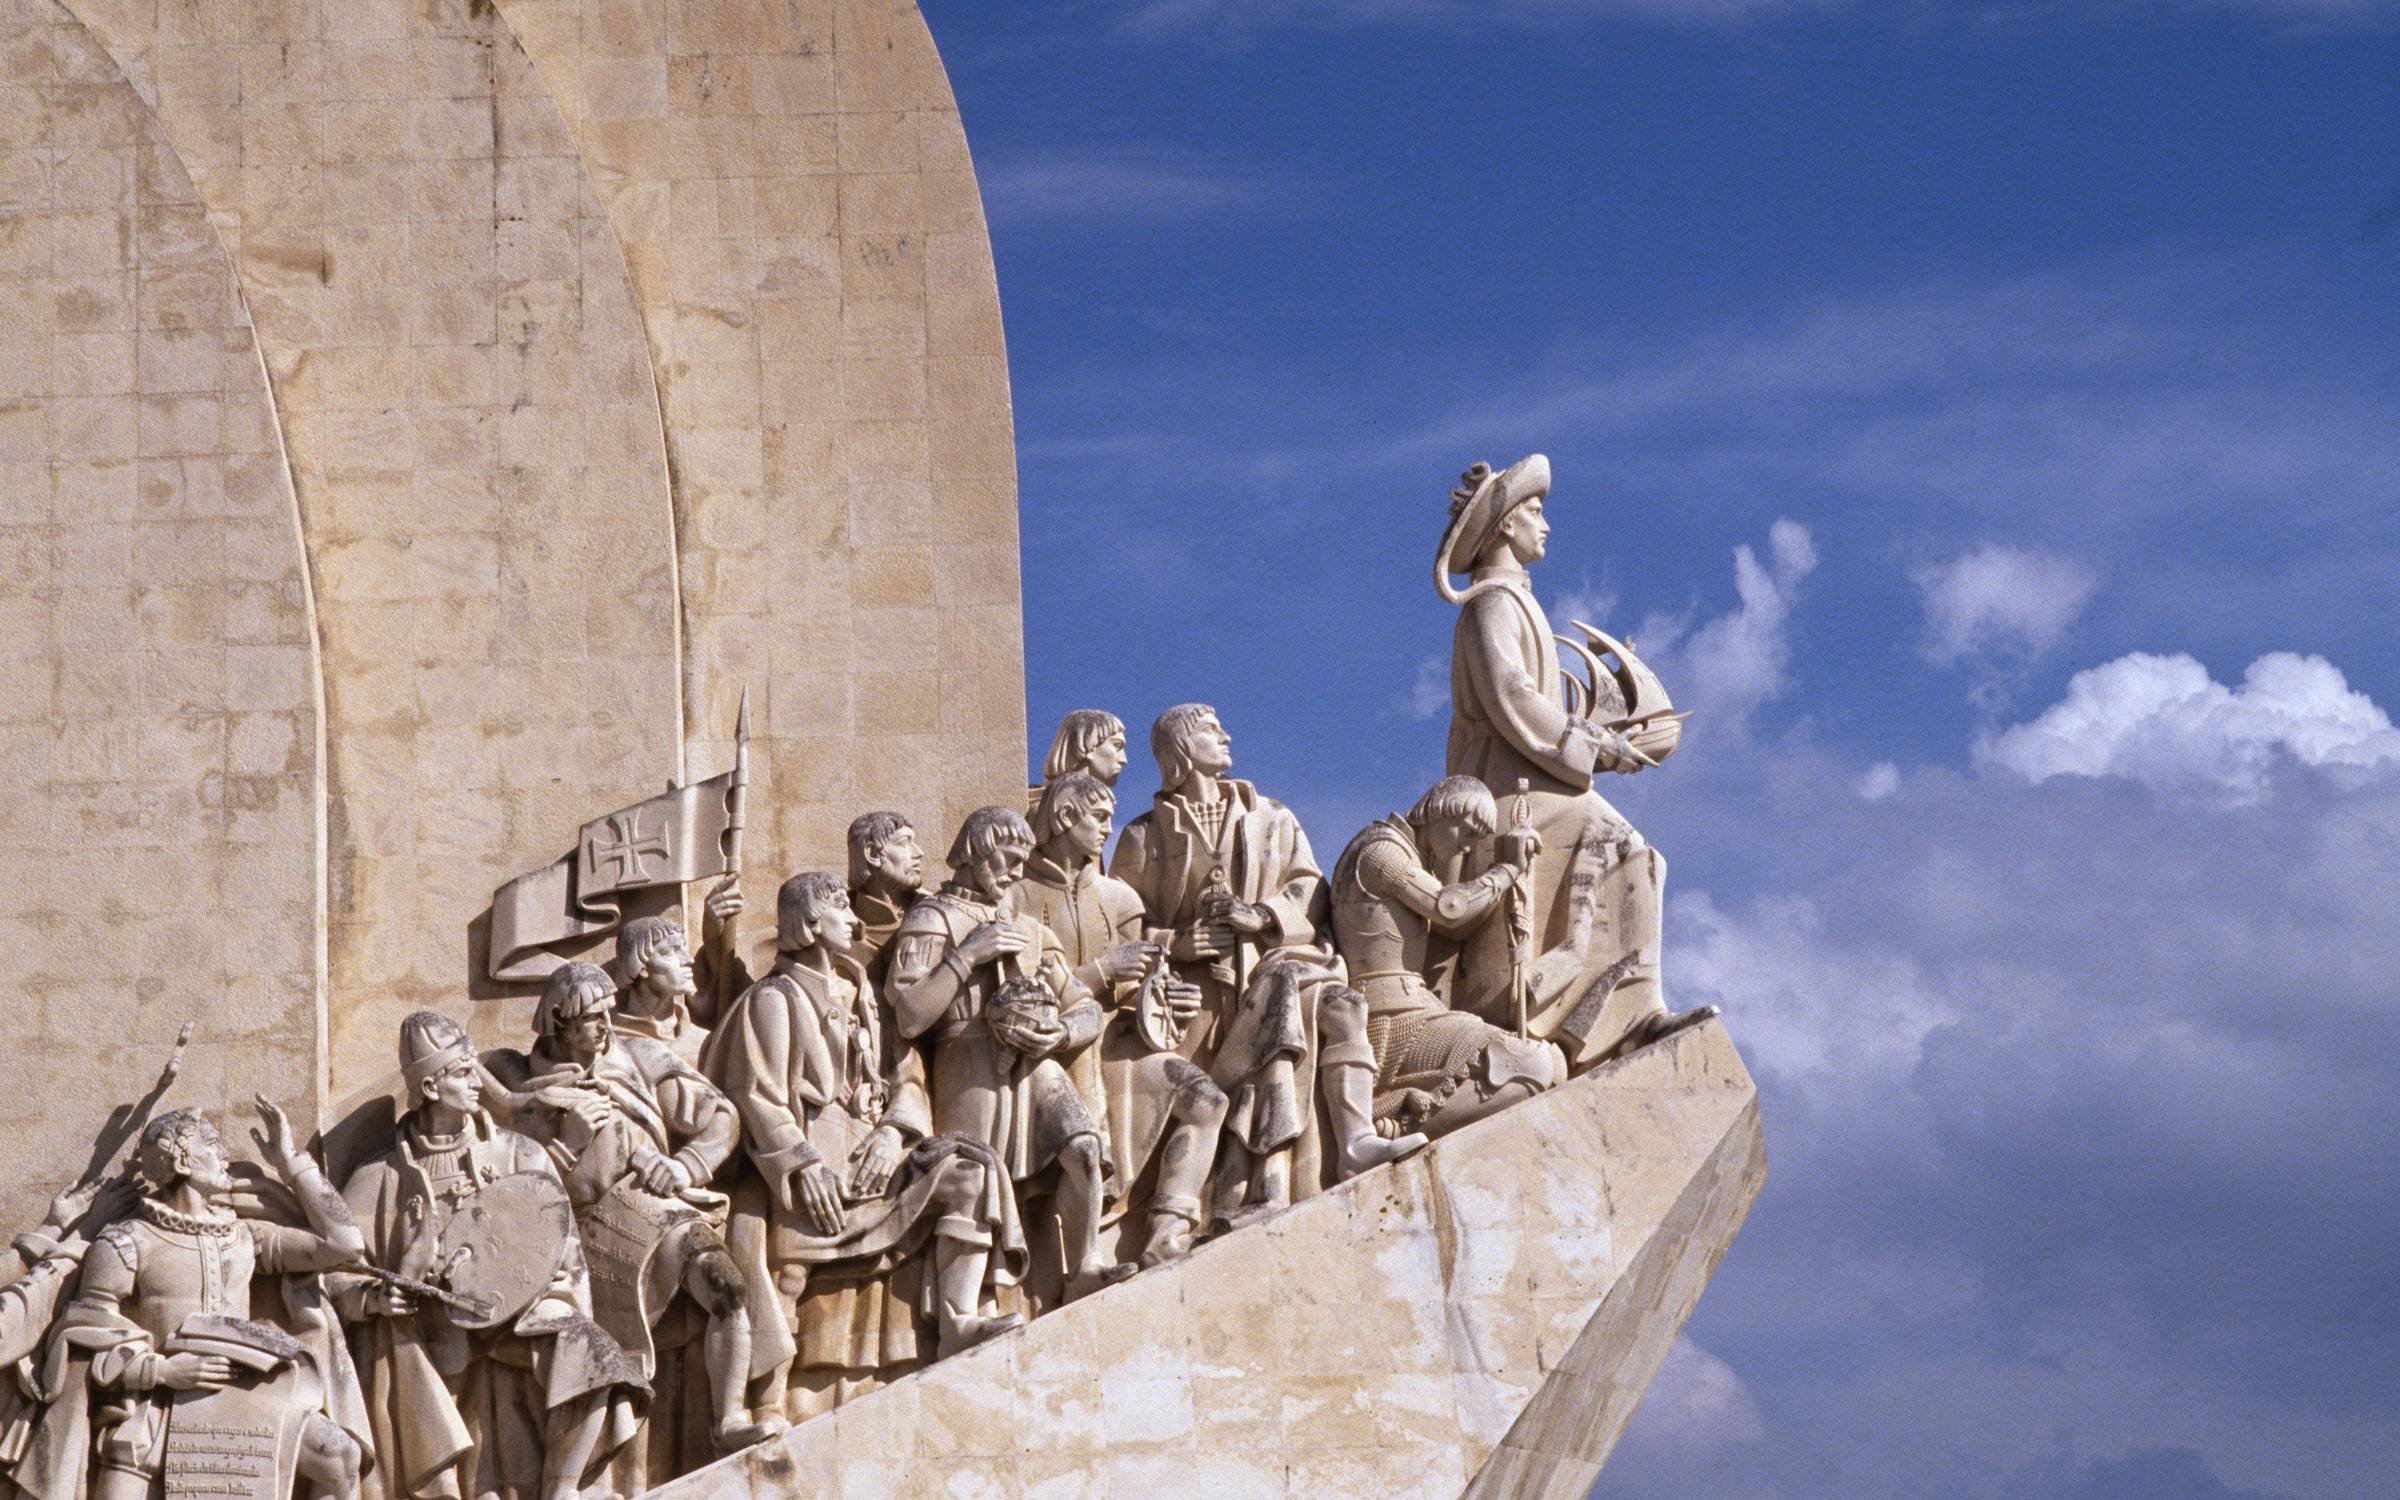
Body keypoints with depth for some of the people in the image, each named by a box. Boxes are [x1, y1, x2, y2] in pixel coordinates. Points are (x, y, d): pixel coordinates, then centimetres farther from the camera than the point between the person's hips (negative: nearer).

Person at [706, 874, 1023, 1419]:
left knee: (971, 1173, -17)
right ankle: (772, 1414, -24)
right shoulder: (775, 1000, 7)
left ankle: (957, 1324, -27)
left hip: (874, 1153, 6)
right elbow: (757, 1096, -4)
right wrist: (802, 1164, -19)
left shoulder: (866, 999, 25)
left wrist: (893, 1131, -7)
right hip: (812, 1156, -6)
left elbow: (907, 1079, 17)